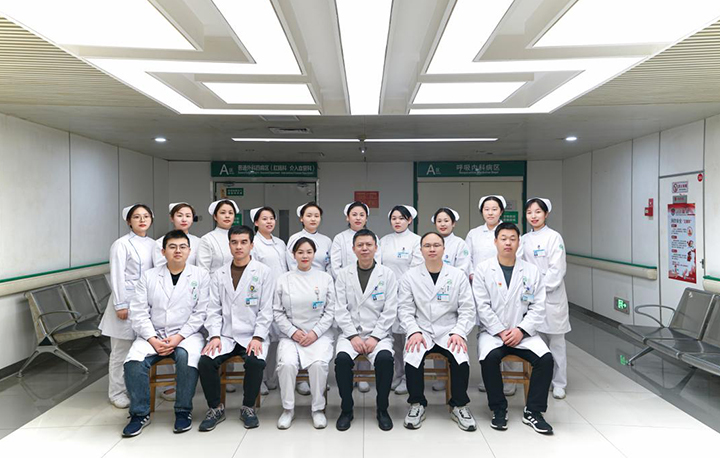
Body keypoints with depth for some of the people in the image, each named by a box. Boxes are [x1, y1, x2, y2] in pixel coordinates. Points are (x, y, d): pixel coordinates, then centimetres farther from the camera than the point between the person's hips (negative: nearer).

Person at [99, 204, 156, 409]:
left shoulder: (152, 244, 11)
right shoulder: (121, 244, -6)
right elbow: (116, 276, -9)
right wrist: (120, 305, -12)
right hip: (127, 301, -5)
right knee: (121, 349, 3)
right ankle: (117, 393, 16)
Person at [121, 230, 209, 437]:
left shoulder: (201, 275, 4)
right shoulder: (148, 276, 10)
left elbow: (201, 313, -2)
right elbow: (139, 312, 3)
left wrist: (179, 337, -13)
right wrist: (153, 340, -10)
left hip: (186, 334, -2)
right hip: (153, 334, 2)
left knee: (186, 358, -32)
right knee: (134, 361, -25)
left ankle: (183, 411, -12)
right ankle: (140, 413, -4)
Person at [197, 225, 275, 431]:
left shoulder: (264, 272, 2)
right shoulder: (219, 274, 11)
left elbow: (266, 310, -3)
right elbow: (214, 309, 7)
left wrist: (257, 337, -14)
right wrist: (214, 335, -8)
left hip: (252, 335, -2)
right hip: (225, 335, 3)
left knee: (256, 361, -30)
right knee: (206, 361, -23)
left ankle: (248, 408, -3)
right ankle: (216, 408, 2)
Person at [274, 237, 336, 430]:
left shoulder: (325, 278, 5)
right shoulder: (284, 279, 6)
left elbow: (330, 311, 2)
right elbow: (277, 311, 4)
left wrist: (315, 333, -10)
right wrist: (293, 332, -9)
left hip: (319, 335, -1)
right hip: (290, 335, 1)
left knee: (318, 363, -29)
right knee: (287, 363, -28)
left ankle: (318, 408, -6)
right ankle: (288, 409, -5)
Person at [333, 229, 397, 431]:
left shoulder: (387, 274, 2)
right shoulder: (344, 274, 5)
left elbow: (390, 311, -3)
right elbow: (340, 310, 0)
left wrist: (374, 337, -13)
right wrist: (353, 336, -12)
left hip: (379, 334, -1)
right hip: (350, 333, 1)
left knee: (385, 358, -30)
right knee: (342, 358, -28)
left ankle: (382, 409, -6)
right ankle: (346, 409, -5)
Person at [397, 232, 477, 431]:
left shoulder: (458, 275, 5)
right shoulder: (410, 276, 5)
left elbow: (467, 310, 3)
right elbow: (404, 309, 1)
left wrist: (459, 333, -12)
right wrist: (414, 332, -14)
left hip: (449, 332, 0)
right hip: (421, 331, 0)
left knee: (461, 359, -29)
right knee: (412, 358, -30)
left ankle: (459, 406, -2)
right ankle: (417, 405, -5)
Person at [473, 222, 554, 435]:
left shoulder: (532, 271, 7)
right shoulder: (483, 269, 1)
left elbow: (538, 308, 2)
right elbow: (482, 306, -5)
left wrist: (521, 330, -11)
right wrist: (501, 332, -13)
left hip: (523, 333, 2)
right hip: (492, 331, -2)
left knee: (546, 359, -22)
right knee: (489, 358, -30)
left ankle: (533, 411, -3)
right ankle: (499, 409, -8)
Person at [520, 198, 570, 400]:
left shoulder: (554, 237, -6)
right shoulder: (524, 240, 9)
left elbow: (557, 269, -11)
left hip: (552, 296, -4)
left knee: (556, 341, 3)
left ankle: (559, 383, 16)